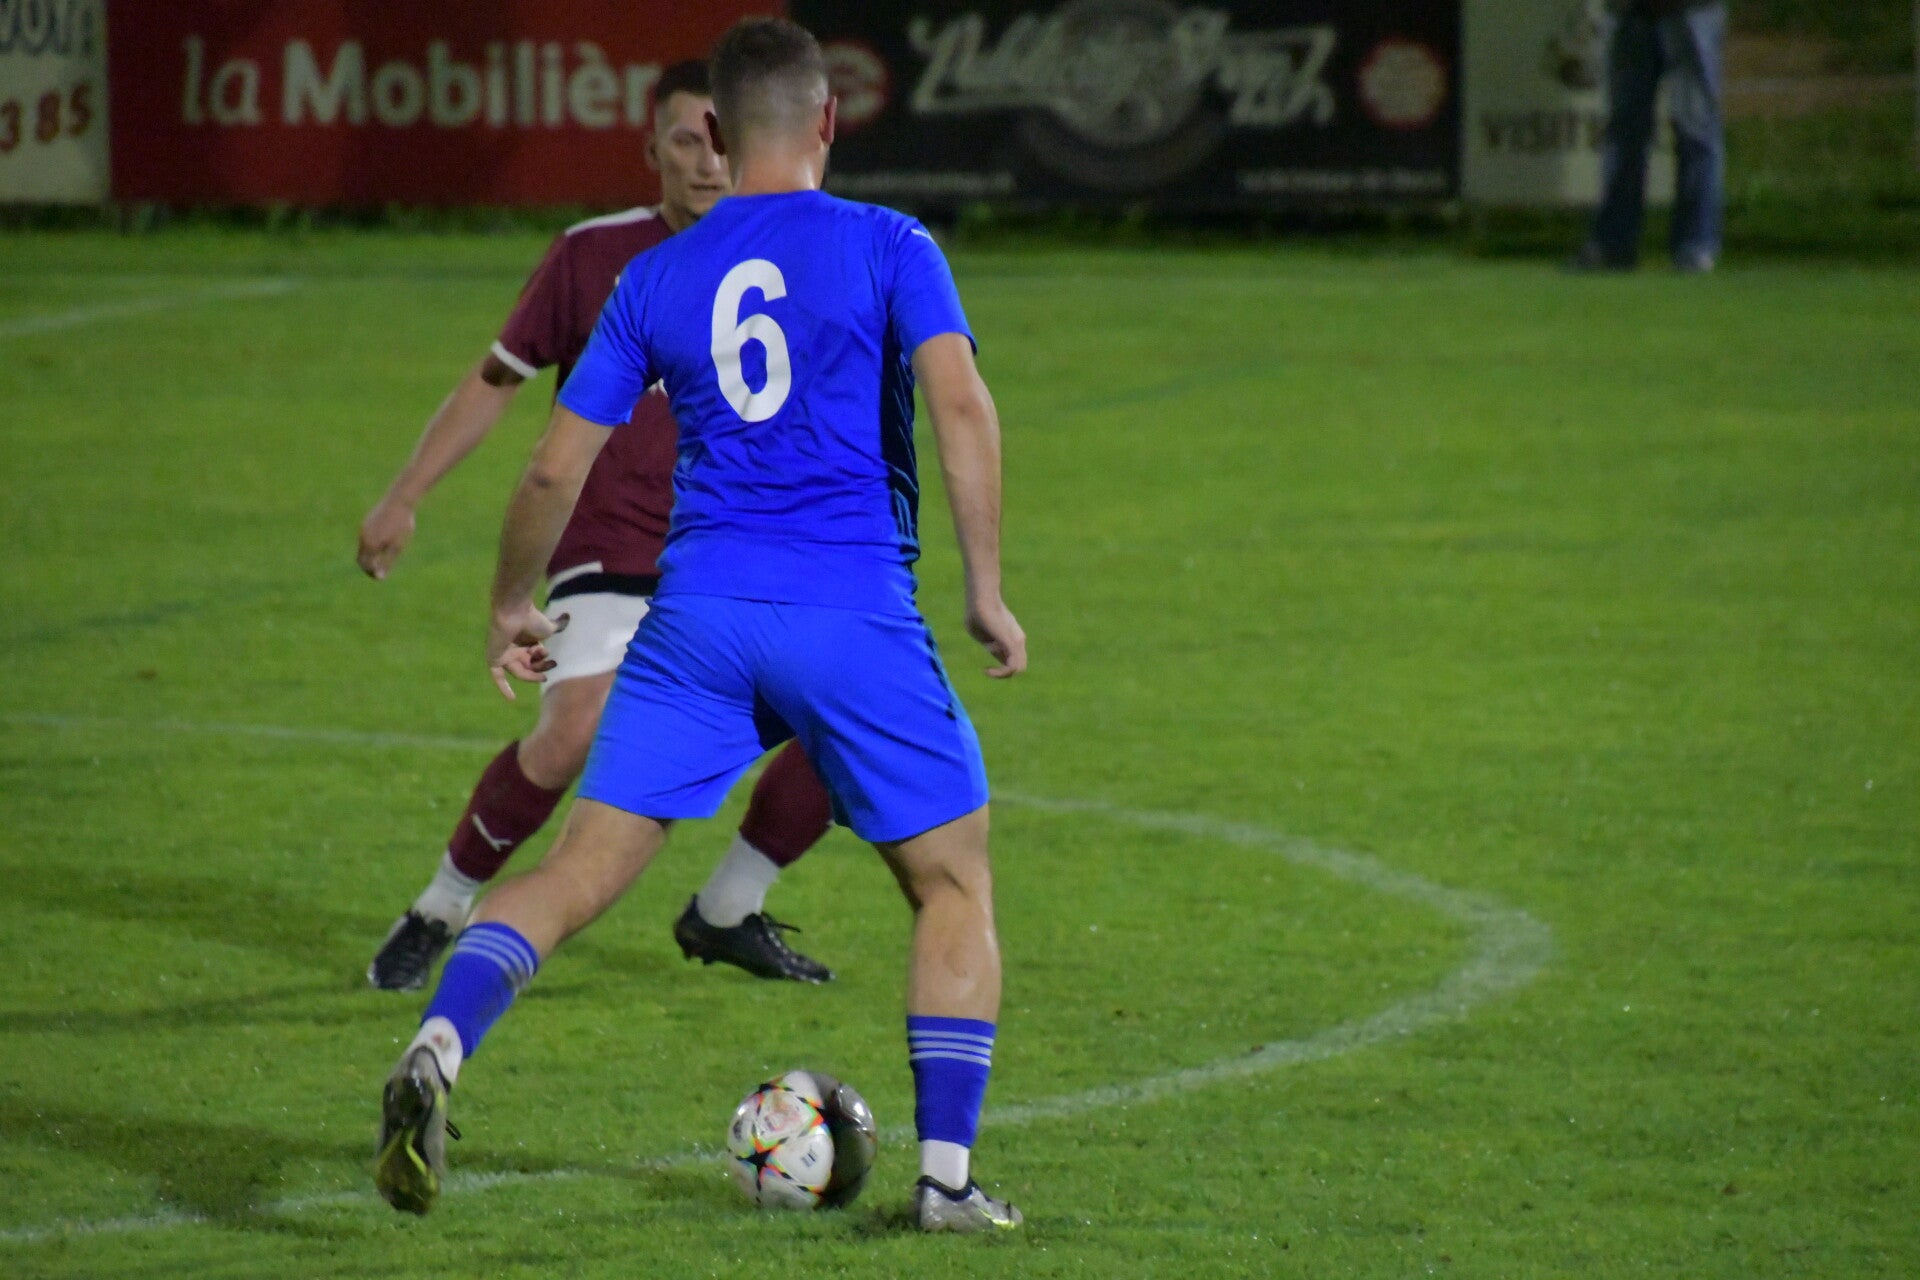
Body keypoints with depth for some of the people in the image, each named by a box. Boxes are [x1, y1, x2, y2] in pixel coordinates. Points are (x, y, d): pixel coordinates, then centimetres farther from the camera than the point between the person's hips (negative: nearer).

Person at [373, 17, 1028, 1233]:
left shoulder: (656, 278, 10)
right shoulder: (889, 248, 2)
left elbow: (556, 467, 10)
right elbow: (960, 406, -13)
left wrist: (513, 608, 25)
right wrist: (988, 589, -9)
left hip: (698, 609, 2)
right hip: (856, 613, -2)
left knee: (579, 872, 2)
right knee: (954, 883, 13)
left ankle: (440, 1047, -23)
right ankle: (948, 1174, 7)